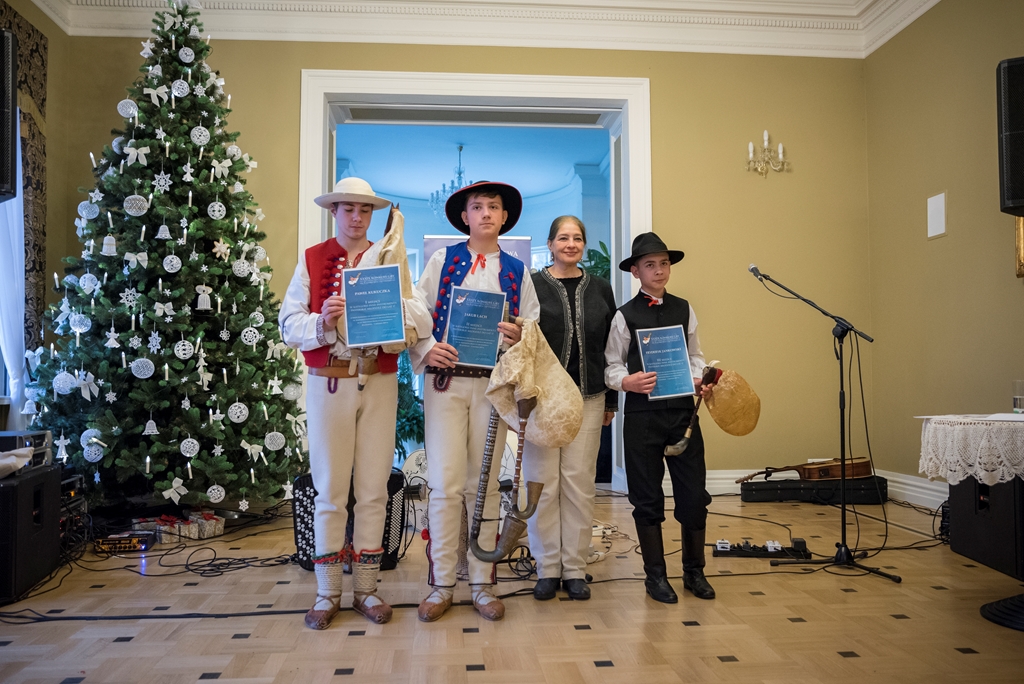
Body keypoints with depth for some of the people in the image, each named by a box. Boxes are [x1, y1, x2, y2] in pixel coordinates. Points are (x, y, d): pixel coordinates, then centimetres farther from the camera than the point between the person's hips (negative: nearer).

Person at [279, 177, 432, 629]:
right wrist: (321, 322, -19)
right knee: (330, 489, 3)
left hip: (379, 383, 1)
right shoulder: (311, 260, 9)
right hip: (327, 383, -1)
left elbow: (422, 322, -1)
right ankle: (327, 592, 15)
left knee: (374, 489, 5)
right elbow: (289, 323, 1)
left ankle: (366, 587, 17)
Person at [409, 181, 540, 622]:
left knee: (485, 485, 7)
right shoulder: (442, 261, 8)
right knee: (445, 483, -4)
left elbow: (535, 328, 11)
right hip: (445, 380, -1)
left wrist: (519, 337, -11)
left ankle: (482, 584, 17)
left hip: (493, 384, 2)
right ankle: (441, 584, 10)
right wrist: (426, 350, -13)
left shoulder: (517, 271, 12)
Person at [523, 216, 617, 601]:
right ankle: (548, 569, 15)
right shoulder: (531, 286, 2)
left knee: (579, 484, 5)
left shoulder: (600, 289, 11)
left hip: (588, 400, 2)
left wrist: (612, 401, 11)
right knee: (543, 484, 2)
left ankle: (575, 569, 17)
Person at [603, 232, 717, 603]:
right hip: (642, 415, -2)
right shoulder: (625, 316, 0)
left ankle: (694, 571, 24)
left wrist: (700, 379, -5)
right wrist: (627, 381, -20)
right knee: (647, 498, 7)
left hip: (683, 411, 3)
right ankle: (655, 575, 22)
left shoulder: (684, 309, 9)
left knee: (694, 494, 4)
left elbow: (695, 356, 14)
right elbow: (612, 367, 0)